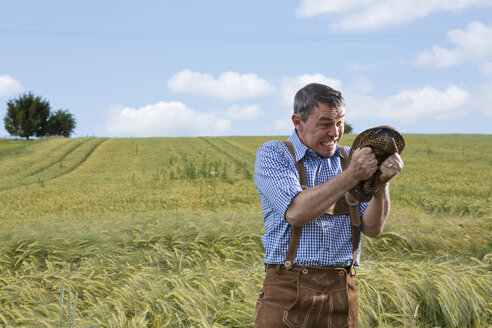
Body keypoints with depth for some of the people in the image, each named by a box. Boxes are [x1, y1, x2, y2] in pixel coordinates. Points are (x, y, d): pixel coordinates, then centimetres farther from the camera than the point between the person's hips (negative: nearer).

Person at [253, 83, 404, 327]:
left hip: (341, 291, 3)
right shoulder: (272, 155, 0)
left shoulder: (349, 158, 10)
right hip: (289, 290, -3)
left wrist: (382, 182, -14)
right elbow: (295, 213, -17)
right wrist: (351, 176, -20)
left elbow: (372, 228, 2)